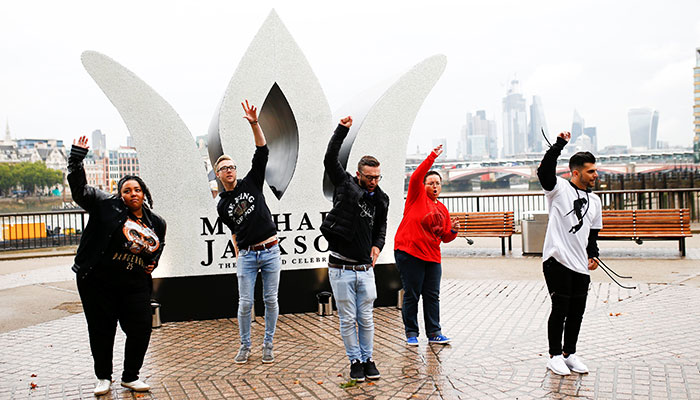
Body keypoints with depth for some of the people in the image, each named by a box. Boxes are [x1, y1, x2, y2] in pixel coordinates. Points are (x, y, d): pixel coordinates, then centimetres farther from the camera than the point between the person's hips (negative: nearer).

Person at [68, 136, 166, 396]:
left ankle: (130, 377, 23)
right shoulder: (107, 206, -3)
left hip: (135, 286, 3)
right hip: (99, 283, -3)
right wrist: (77, 158, -14)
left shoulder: (157, 223, 10)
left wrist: (153, 264, 10)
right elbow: (80, 188, -7)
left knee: (141, 331, 2)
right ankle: (103, 377, 28)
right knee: (102, 331, 7)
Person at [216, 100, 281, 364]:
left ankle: (268, 346, 18)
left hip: (270, 251, -1)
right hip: (247, 255, 1)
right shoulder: (222, 206, 9)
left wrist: (254, 124, -17)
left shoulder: (251, 182, 4)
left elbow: (262, 152, -6)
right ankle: (245, 346, 19)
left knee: (271, 301, 4)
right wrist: (238, 259, 11)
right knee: (245, 303, 1)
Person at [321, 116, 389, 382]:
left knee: (366, 319, 10)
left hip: (365, 269, 3)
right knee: (348, 320, 6)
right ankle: (355, 361, 20)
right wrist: (342, 130, -15)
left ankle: (368, 359, 25)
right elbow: (330, 159, -11)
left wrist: (377, 245, 5)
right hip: (341, 269, -3)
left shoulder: (381, 200, 8)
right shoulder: (345, 185, -2)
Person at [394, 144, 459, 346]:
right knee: (412, 295, -1)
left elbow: (445, 238, 19)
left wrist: (452, 231, -3)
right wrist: (432, 157, -19)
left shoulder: (443, 210, 17)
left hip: (432, 256, 6)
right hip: (409, 253, -5)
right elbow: (416, 177, -16)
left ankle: (434, 333, 16)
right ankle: (411, 333, 9)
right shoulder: (417, 196, 3)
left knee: (432, 296, 7)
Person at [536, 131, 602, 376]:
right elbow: (545, 170, -23)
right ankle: (555, 356, 12)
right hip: (557, 261, -6)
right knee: (560, 309, -2)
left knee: (577, 311, 10)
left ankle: (569, 353, 26)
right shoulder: (559, 189, -3)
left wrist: (593, 255, 10)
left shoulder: (594, 200, 16)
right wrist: (560, 144, -24)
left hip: (581, 265, 6)